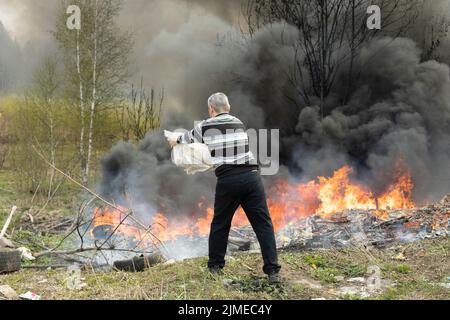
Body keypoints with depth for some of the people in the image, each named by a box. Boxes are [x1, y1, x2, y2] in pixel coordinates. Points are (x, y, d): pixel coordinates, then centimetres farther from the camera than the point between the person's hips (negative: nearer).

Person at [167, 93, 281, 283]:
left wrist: (175, 142, 53)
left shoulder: (205, 126, 9)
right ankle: (273, 271, -4)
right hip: (251, 175, 2)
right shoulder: (239, 123, 18)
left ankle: (215, 265, 26)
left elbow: (188, 137, 30)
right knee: (263, 224, 2)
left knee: (220, 224, 16)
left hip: (228, 179, -1)